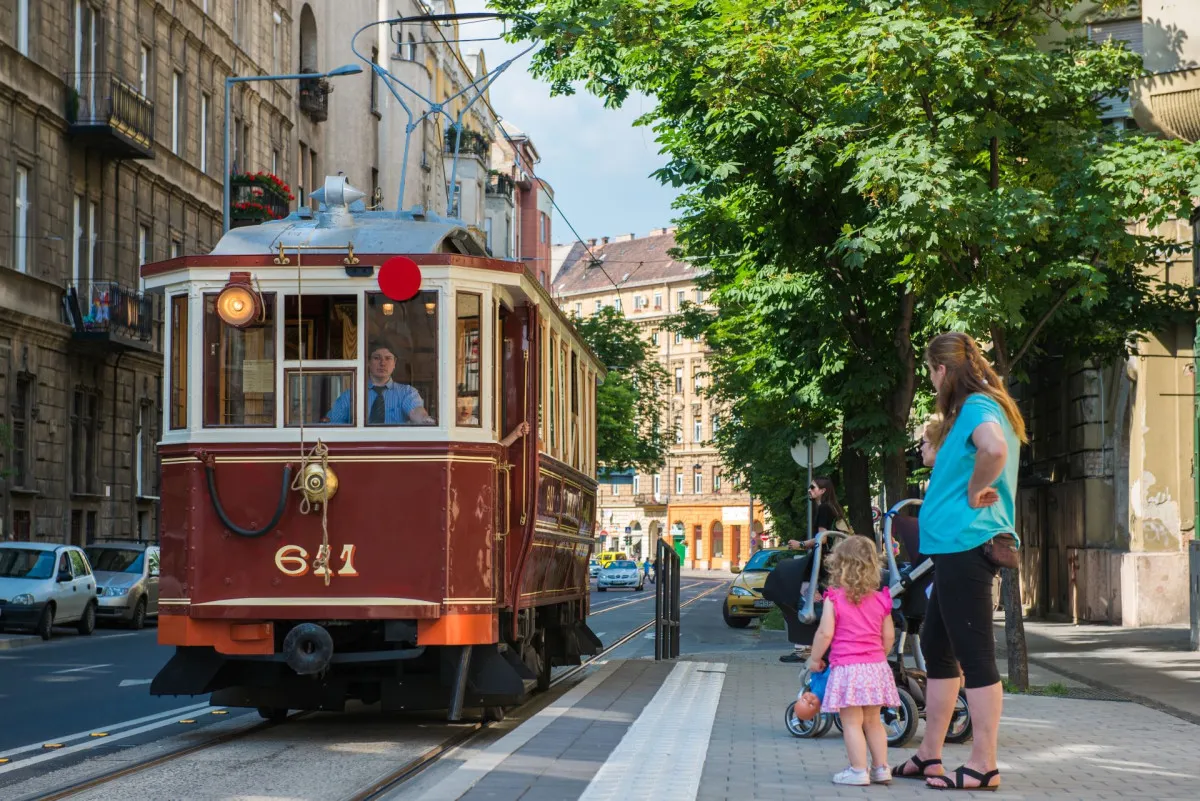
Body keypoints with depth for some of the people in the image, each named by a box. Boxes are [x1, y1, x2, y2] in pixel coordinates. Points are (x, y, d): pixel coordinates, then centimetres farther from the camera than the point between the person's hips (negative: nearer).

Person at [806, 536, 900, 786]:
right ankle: (881, 768, 18)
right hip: (876, 666, 5)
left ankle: (858, 770, -3)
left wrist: (815, 659, 2)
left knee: (852, 722, -1)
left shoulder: (834, 599, -7)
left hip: (847, 668, -5)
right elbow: (889, 637, 10)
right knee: (873, 721, 16)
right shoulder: (880, 600, 6)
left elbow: (825, 633, -12)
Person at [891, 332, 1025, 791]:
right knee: (937, 646, 16)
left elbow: (994, 450, -34)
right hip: (956, 546, 11)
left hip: (965, 543, -11)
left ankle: (983, 766, 0)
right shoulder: (983, 406, 18)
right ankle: (929, 756, 24)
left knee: (974, 654, -6)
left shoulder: (976, 406, -14)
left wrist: (973, 493, -20)